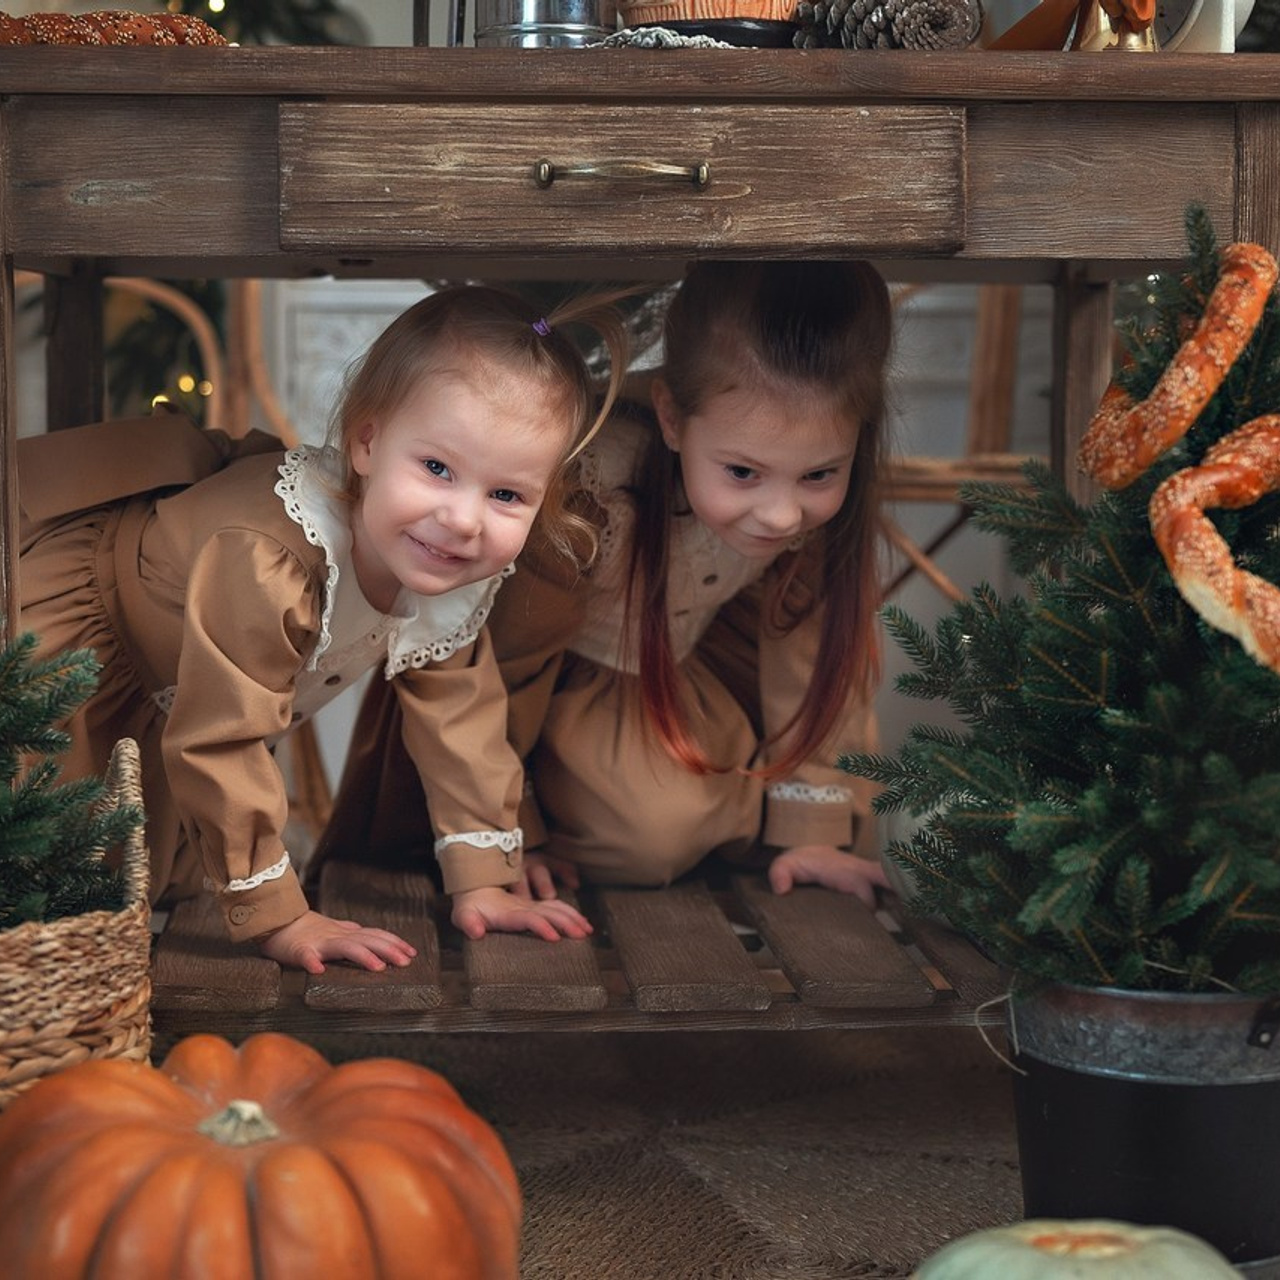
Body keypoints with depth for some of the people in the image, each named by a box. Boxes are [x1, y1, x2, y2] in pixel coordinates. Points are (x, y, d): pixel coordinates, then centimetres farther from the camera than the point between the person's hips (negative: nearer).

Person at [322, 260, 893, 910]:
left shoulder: (827, 511, -26)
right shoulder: (591, 490, -39)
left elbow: (812, 649, -9)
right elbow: (498, 659, -25)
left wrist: (814, 823, -9)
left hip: (678, 670, 5)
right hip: (552, 681, -4)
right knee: (651, 829, -25)